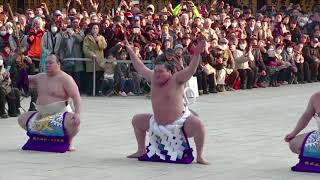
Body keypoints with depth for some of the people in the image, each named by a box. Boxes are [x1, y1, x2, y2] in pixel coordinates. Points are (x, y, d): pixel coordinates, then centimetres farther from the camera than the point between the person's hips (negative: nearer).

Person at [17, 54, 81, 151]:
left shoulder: (65, 78, -11)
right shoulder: (40, 77, 11)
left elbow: (76, 97, -18)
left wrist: (77, 113, -32)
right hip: (42, 115, 7)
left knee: (73, 122, -37)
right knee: (22, 119, 4)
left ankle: (69, 141, -3)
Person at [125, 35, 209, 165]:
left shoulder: (176, 80, -13)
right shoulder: (153, 79, 3)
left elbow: (191, 70, -25)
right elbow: (140, 67, 13)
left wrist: (196, 54, -39)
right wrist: (130, 51, 14)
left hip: (180, 122, -7)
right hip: (158, 123, 7)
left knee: (197, 124, -36)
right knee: (137, 120, 15)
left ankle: (200, 156, -23)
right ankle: (141, 150, 26)